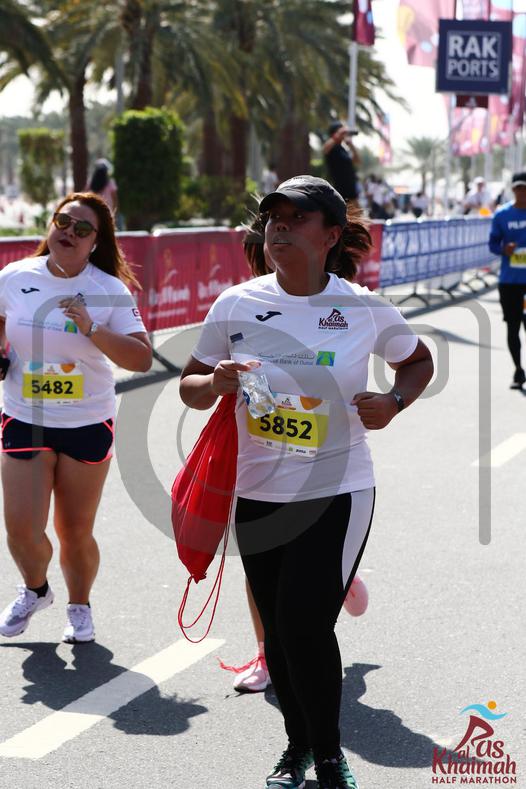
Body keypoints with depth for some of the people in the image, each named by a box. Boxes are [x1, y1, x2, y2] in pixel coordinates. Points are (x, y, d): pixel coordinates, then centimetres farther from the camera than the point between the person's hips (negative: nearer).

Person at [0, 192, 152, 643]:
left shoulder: (110, 291, -8)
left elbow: (141, 359, -14)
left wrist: (92, 328, -24)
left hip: (87, 426, -1)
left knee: (75, 533, 5)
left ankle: (79, 607, 34)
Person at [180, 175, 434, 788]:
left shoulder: (366, 309, -6)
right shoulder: (235, 305, -3)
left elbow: (417, 360, 13)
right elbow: (189, 388, 7)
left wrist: (393, 402, -7)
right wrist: (217, 382, -16)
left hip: (337, 493, -3)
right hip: (258, 493, 3)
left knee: (306, 624, -11)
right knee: (278, 628, 12)